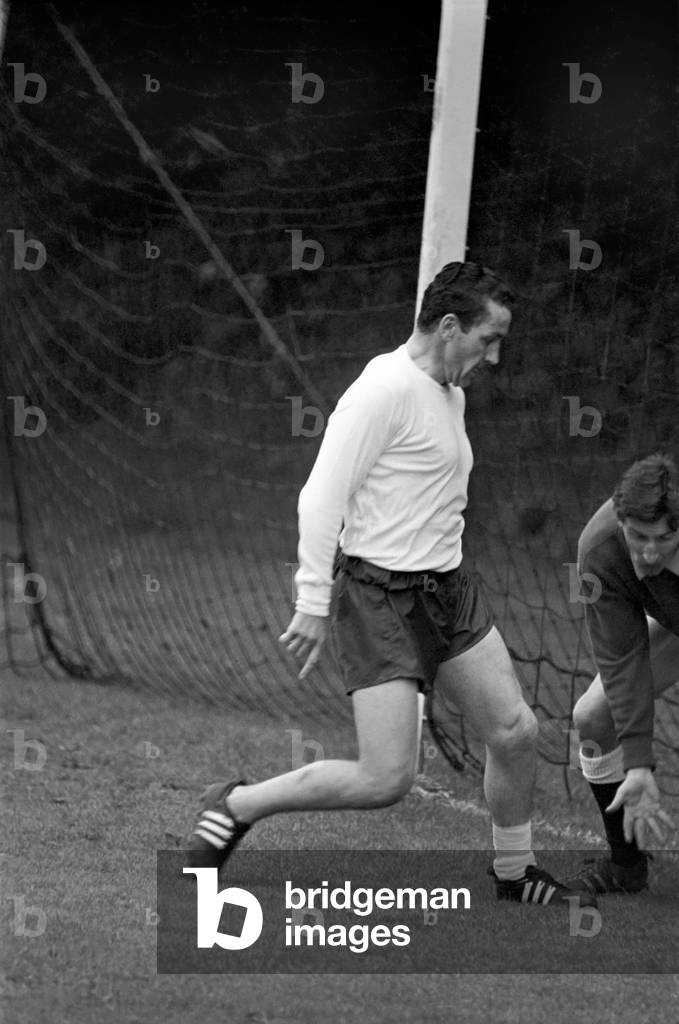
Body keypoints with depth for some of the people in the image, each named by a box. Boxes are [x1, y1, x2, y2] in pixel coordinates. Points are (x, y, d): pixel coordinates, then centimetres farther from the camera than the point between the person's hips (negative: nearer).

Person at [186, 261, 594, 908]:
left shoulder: (450, 393, 13)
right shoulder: (386, 389, -17)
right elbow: (321, 497, -19)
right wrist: (313, 604, -21)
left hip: (448, 588, 9)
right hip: (381, 598, -9)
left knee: (515, 733, 8)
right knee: (386, 779, -13)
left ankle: (513, 873, 29)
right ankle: (235, 806, 5)